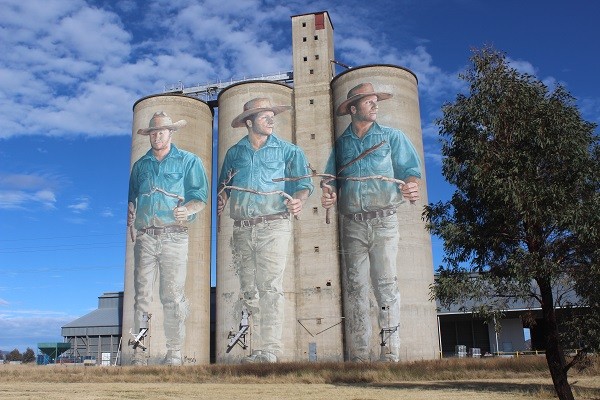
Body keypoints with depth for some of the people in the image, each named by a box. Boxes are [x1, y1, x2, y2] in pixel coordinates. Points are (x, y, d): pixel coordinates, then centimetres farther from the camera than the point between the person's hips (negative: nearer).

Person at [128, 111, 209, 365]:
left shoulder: (189, 161, 10)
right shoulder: (140, 165, 21)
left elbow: (200, 197, 3)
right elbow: (132, 198, 25)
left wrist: (187, 210, -17)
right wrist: (130, 215, 4)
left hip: (174, 237, -3)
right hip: (145, 238, 3)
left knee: (173, 296, -4)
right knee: (141, 295, -1)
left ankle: (174, 353, 3)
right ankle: (139, 353, 3)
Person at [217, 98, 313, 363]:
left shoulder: (288, 151, 8)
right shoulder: (234, 153, 17)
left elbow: (303, 184, 1)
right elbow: (224, 187, 20)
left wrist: (298, 200, -19)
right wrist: (221, 201, -1)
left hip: (273, 226, -4)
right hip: (242, 229, 4)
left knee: (270, 289, -11)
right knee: (248, 292, 5)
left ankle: (269, 351, -9)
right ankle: (258, 349, 11)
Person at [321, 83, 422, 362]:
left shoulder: (392, 137, 12)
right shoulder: (340, 144, 16)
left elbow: (410, 170, 5)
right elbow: (332, 181, 15)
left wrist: (411, 187, -17)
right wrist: (330, 195, -7)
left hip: (384, 221, -2)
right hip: (352, 224, 2)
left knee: (386, 284, -7)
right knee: (355, 287, 0)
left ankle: (390, 354, -3)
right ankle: (359, 355, 4)